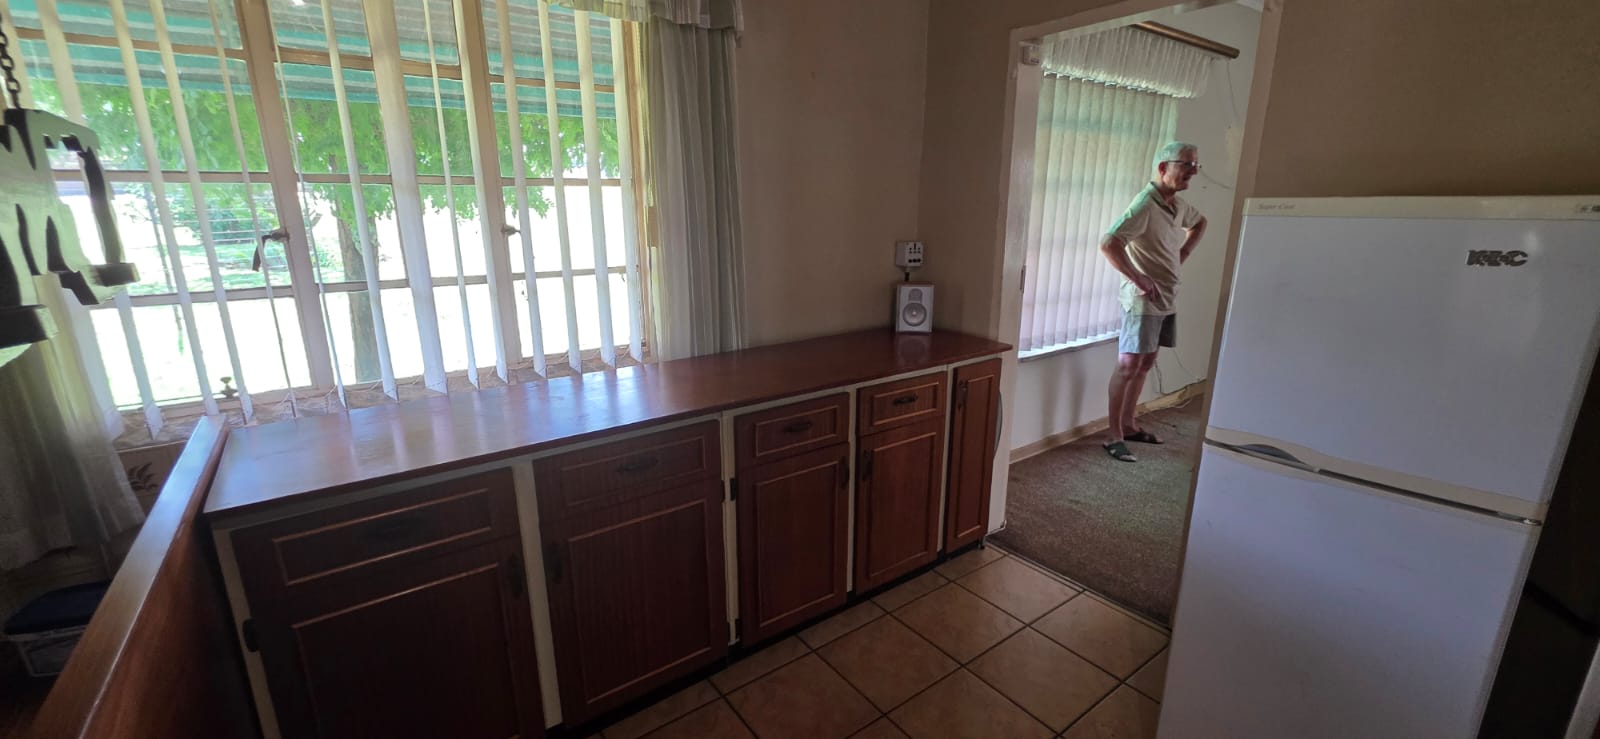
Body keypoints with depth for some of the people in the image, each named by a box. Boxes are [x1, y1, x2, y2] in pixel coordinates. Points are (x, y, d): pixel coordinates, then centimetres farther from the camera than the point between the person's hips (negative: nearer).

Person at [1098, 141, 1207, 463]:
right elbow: (1108, 244, -29)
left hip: (1167, 299, 9)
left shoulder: (1179, 205, 9)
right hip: (1143, 301, -9)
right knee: (1128, 366, -5)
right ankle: (1114, 434, 2)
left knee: (1145, 364, 14)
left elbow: (1200, 223, 32)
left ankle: (1128, 423, 26)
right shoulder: (1145, 204, -17)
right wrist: (1139, 280, -23)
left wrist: (1183, 254, 17)